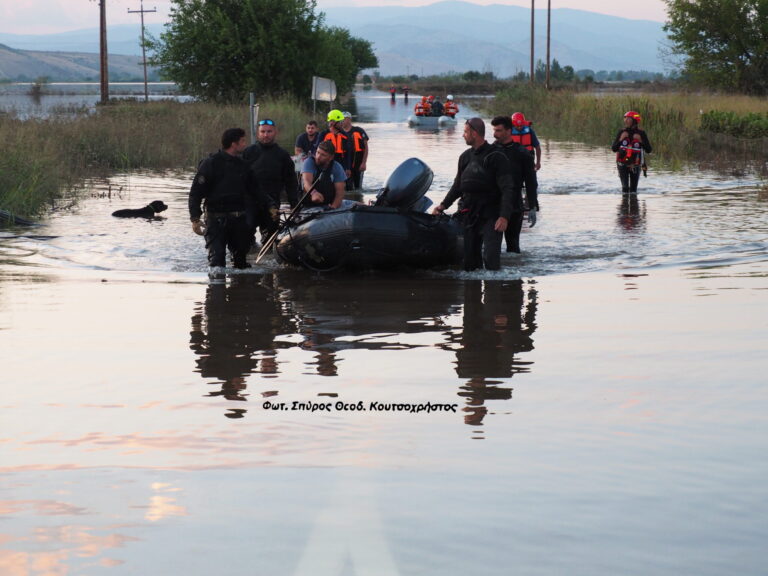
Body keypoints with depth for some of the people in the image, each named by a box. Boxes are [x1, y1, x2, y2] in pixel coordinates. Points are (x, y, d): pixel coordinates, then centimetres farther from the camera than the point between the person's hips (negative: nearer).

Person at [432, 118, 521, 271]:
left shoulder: (496, 157, -8)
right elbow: (458, 185, 24)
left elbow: (507, 189, -13)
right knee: (470, 258, 4)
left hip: (491, 216, -6)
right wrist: (444, 205, 13)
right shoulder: (465, 157, 12)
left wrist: (504, 216, -22)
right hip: (470, 215, 6)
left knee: (491, 256, -16)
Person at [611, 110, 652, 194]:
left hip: (635, 165, 0)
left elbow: (649, 150, -5)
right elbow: (614, 149, -3)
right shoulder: (621, 132, -1)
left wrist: (640, 141, -17)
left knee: (633, 188, 1)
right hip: (623, 165, 0)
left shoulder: (641, 133, -4)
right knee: (625, 187, -10)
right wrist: (621, 139, -15)